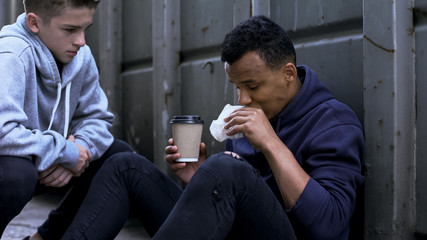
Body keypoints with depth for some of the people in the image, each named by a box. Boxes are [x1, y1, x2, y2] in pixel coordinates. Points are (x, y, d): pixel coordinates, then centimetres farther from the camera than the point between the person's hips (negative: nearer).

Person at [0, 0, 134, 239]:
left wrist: (79, 149, -20)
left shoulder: (81, 56, -4)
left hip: (45, 166, 7)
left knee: (119, 154, -1)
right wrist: (67, 154, -27)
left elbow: (96, 118, 2)